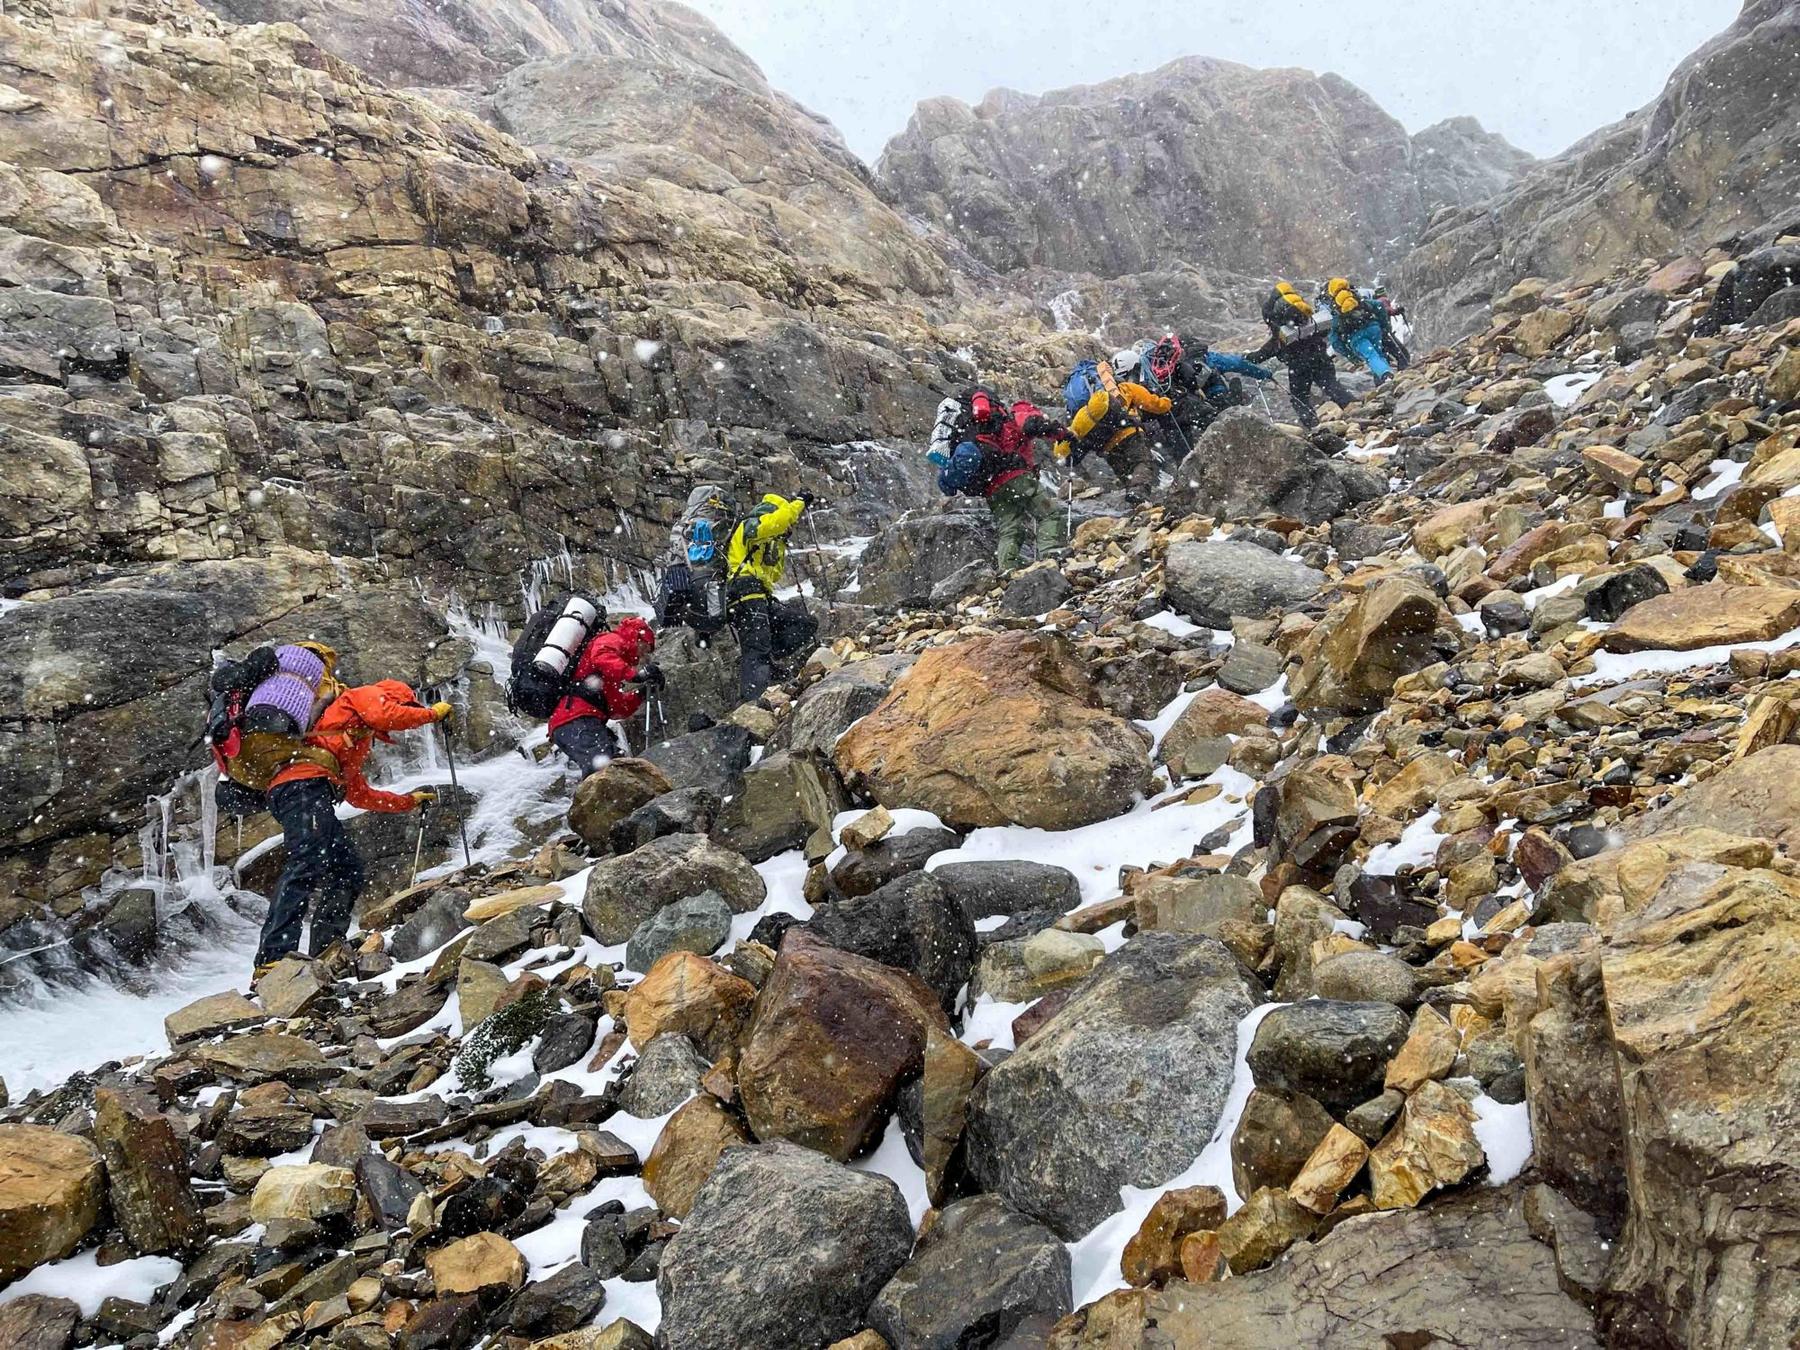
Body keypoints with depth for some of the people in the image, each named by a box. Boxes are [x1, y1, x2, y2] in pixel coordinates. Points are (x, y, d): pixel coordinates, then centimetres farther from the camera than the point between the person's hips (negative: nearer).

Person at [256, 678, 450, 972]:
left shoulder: (358, 742, 40)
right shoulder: (367, 694, 17)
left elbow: (359, 794, 43)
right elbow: (385, 715, -7)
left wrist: (409, 800, 49)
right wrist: (433, 713, 6)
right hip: (304, 782, -10)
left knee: (347, 870, 5)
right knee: (308, 864, -24)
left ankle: (325, 953, -2)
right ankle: (273, 958, -36)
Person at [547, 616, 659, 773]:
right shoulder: (611, 640, 12)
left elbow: (616, 710, 29)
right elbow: (601, 658, -16)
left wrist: (642, 692, 24)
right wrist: (634, 674, -25)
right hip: (579, 720, -10)